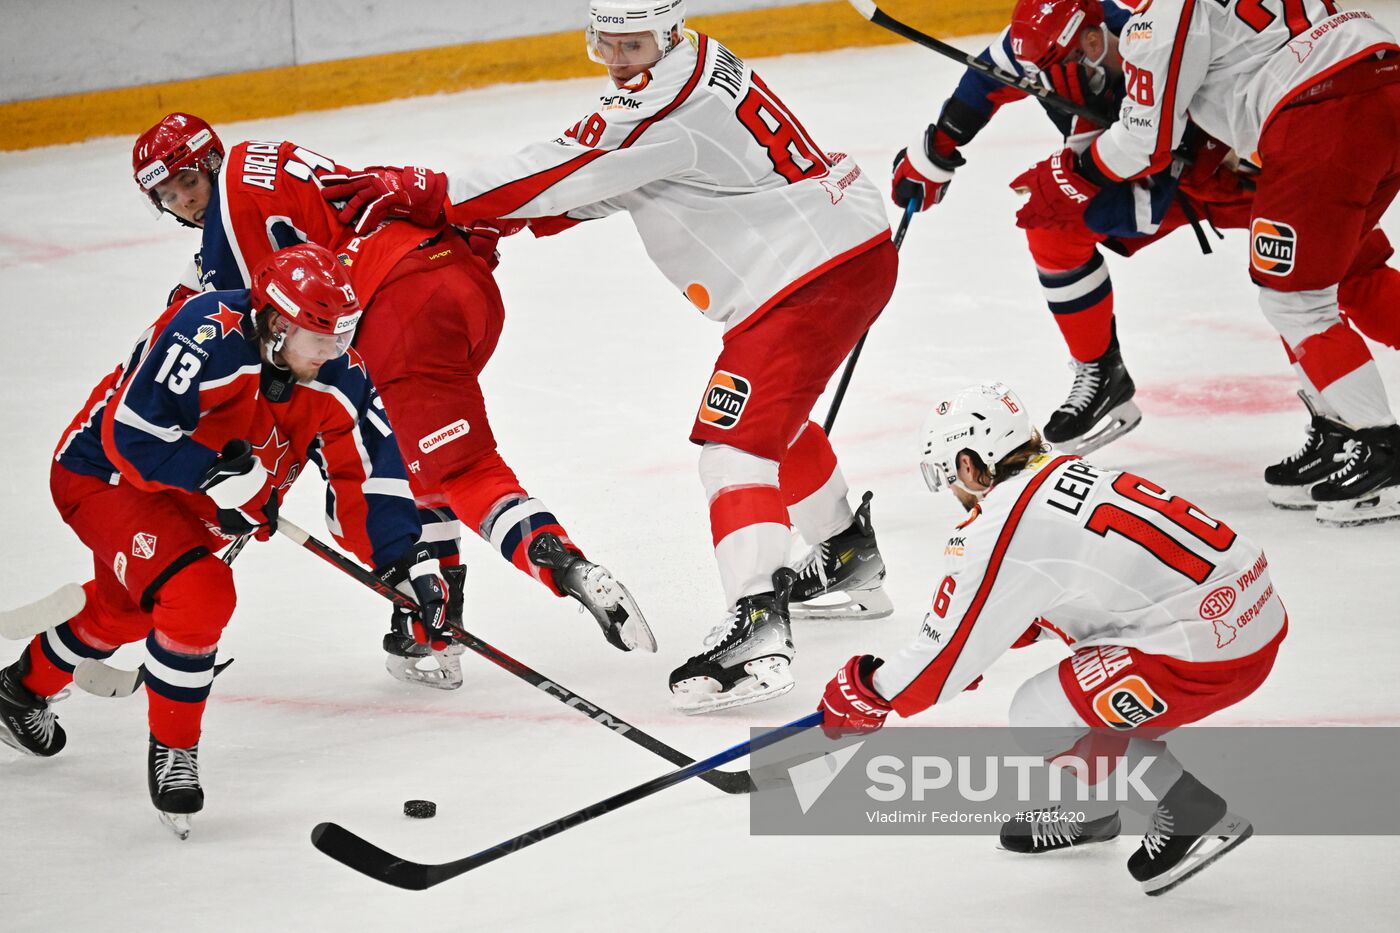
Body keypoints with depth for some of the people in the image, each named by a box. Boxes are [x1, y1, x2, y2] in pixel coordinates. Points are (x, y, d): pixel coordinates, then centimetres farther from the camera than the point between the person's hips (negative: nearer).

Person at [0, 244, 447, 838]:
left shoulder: (338, 377, -15)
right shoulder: (206, 337, -36)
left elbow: (366, 476, -12)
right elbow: (132, 433, -35)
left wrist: (408, 564, -22)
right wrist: (223, 476, -38)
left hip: (192, 495, 8)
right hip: (103, 475, -8)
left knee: (123, 609, 29)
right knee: (200, 592, -28)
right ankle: (172, 750, -9)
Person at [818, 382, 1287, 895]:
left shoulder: (1000, 528, -12)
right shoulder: (1062, 469, 14)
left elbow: (950, 651, -5)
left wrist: (869, 694, 11)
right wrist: (972, 653, 33)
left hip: (1210, 650, -10)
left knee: (1038, 714, -2)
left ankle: (1196, 815, -1)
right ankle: (1092, 809, 35)